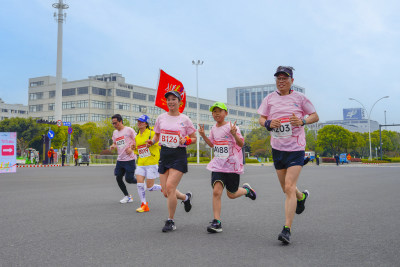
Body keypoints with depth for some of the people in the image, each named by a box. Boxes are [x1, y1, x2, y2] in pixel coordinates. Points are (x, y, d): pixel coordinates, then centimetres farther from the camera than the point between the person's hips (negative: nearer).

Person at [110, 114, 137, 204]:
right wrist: (113, 146, 1)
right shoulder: (115, 132, 13)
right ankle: (127, 196, 18)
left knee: (128, 179, -9)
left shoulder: (129, 130, -7)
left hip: (129, 159, -7)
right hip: (120, 159, 7)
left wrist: (131, 148, -18)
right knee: (118, 178, 2)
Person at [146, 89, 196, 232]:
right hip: (164, 155, 5)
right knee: (166, 192, 3)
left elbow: (194, 138, 4)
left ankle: (170, 221, 2)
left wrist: (185, 141, -16)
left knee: (169, 187, -15)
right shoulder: (161, 118, 7)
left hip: (179, 156, -4)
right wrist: (152, 142, -3)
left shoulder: (185, 119, -2)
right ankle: (186, 197, 36)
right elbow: (157, 135, 18)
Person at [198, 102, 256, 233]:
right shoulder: (213, 128, 8)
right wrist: (203, 135, 7)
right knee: (216, 191, -13)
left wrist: (234, 134, -32)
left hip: (232, 165, -4)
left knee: (231, 194, 10)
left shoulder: (231, 127, -10)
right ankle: (217, 221, -7)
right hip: (218, 165, 4)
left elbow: (241, 144, -14)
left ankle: (246, 189, 43)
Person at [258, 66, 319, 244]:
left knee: (289, 188, -16)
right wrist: (268, 123, -15)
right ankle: (302, 196, 50)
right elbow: (261, 119, 8)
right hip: (277, 148, 4)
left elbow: (315, 116, 6)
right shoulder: (269, 98, 7)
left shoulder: (299, 98, 1)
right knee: (286, 189, 14)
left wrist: (302, 121, -14)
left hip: (296, 149, -4)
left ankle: (287, 229, -13)